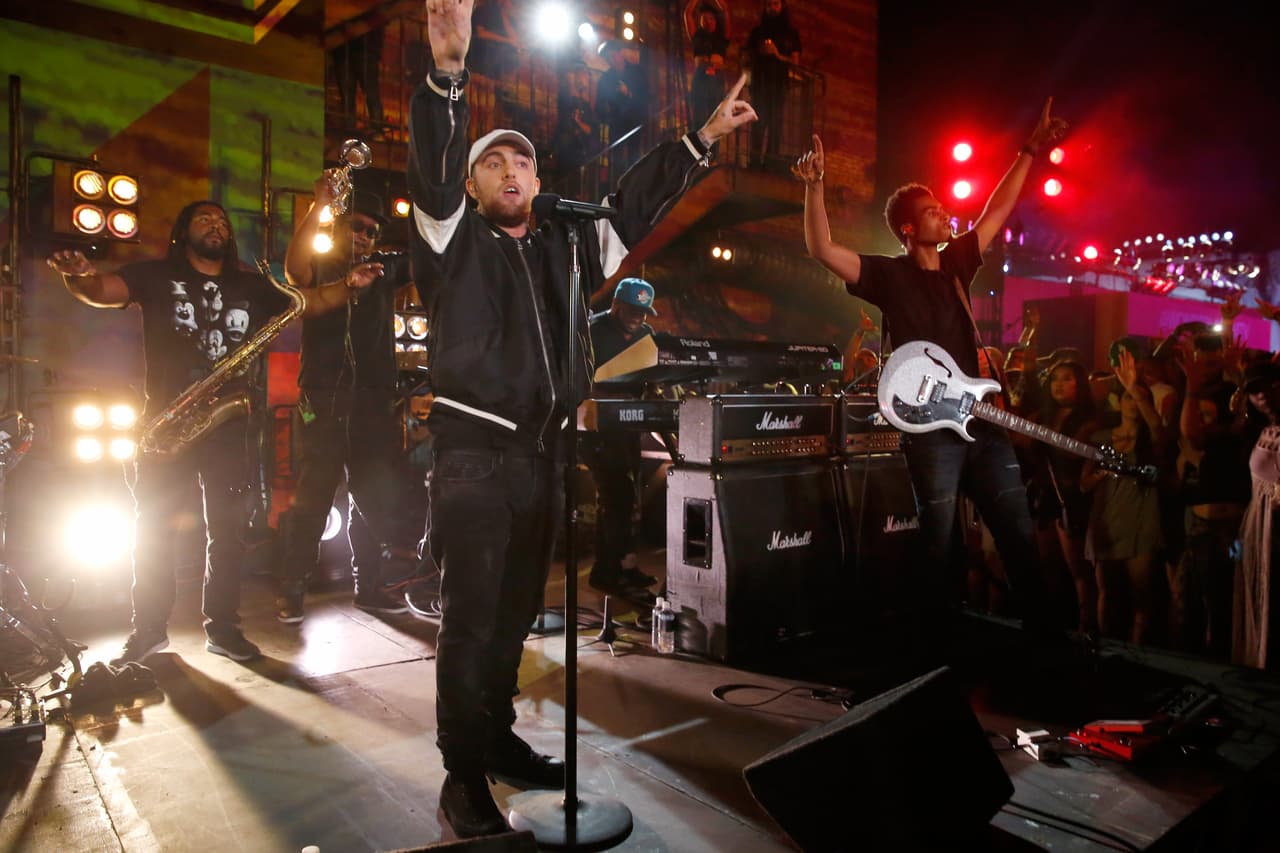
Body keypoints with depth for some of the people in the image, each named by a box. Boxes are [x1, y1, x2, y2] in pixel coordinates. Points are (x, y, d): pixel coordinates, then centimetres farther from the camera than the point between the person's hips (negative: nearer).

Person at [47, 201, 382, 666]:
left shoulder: (251, 287, 11)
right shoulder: (157, 275, 4)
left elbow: (308, 302, 5)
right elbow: (103, 290, -10)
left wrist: (348, 285, -13)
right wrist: (78, 274, -33)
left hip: (228, 423, 2)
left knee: (226, 528, 5)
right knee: (151, 526, 3)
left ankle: (223, 627, 15)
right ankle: (148, 628, 16)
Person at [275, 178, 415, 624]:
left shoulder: (385, 269, 15)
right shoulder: (316, 267, 5)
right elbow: (293, 267, -18)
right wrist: (319, 204, -24)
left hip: (375, 403, 4)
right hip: (323, 402, -3)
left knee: (377, 501, 8)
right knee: (312, 499, -3)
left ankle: (369, 586, 20)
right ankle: (291, 591, 7)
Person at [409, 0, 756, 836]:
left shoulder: (567, 242, 15)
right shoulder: (453, 237, 3)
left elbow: (635, 203, 19)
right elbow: (431, 172, -14)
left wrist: (702, 138, 16)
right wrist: (448, 75, -30)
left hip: (545, 450, 5)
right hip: (473, 452, -5)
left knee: (518, 608, 14)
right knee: (470, 615, -3)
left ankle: (499, 737, 31)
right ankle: (464, 773, 11)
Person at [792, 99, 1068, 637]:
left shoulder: (956, 261, 13)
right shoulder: (889, 274, -3)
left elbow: (997, 211, 24)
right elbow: (822, 251, -15)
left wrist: (1030, 151, 24)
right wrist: (815, 186, -25)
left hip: (983, 418, 6)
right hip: (931, 427, -6)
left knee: (1019, 535, 11)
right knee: (938, 544, 2)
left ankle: (1043, 631, 23)